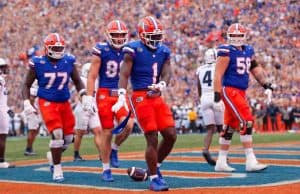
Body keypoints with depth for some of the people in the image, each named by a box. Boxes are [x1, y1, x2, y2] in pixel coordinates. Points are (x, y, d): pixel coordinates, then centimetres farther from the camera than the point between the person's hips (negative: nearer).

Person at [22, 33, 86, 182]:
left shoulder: (69, 62, 0)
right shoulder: (38, 63, -8)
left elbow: (77, 82, 12)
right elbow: (27, 85, 1)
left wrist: (85, 97, -2)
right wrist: (27, 103, -11)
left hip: (64, 103, 4)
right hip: (47, 103, -4)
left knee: (68, 137, 2)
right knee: (57, 134, -18)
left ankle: (53, 155, 33)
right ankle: (57, 169, -2)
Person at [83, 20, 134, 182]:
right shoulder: (101, 51, -5)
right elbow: (92, 76, -4)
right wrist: (89, 97, -10)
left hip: (122, 94, 3)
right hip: (105, 95, -3)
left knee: (128, 125, -18)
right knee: (107, 132, 0)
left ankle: (114, 149, 13)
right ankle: (106, 169, 14)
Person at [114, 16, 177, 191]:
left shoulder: (163, 51, 12)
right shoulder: (134, 50, -6)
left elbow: (166, 73, 5)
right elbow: (124, 74, -11)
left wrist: (162, 84, -19)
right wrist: (122, 96, -24)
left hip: (157, 97, 6)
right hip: (141, 97, -6)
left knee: (171, 136, 3)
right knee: (153, 139, -8)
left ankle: (155, 167, 24)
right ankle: (154, 178, 4)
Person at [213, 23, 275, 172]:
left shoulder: (248, 51, 12)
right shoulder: (227, 52, -11)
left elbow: (256, 69, 22)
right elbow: (218, 75, -14)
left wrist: (267, 86, 13)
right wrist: (217, 97, -19)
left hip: (241, 92, 8)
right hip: (230, 90, -8)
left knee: (230, 127, 13)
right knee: (246, 122, -14)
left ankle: (221, 162, 21)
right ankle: (251, 161, -13)